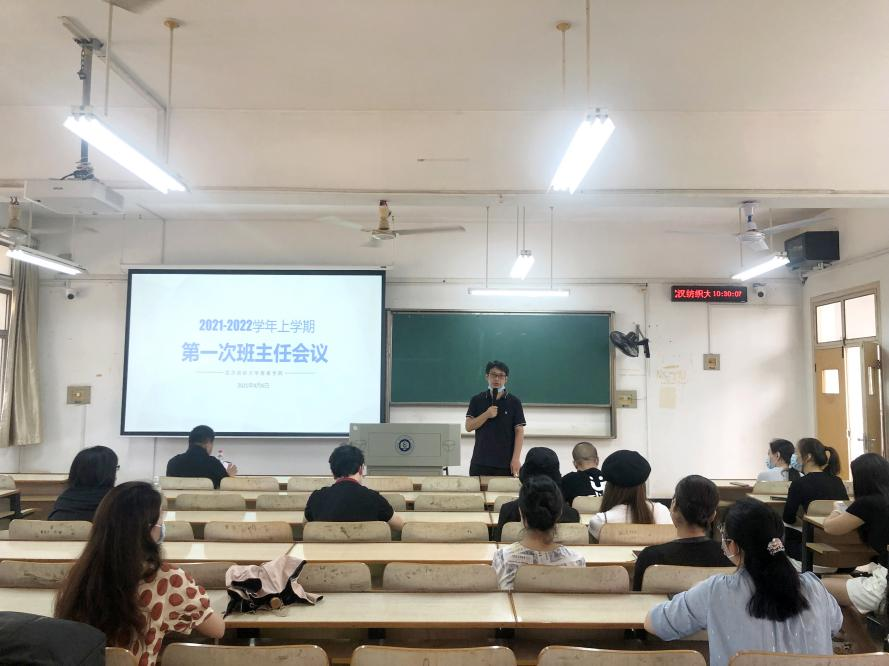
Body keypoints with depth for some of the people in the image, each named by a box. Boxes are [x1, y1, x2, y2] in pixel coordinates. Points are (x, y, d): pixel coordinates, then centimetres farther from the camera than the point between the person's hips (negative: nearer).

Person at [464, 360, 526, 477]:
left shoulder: (514, 402, 1)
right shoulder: (477, 400, 6)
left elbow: (519, 432, -1)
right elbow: (469, 427, 1)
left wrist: (516, 459, -9)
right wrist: (486, 415, -14)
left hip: (505, 464, -1)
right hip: (480, 462, 2)